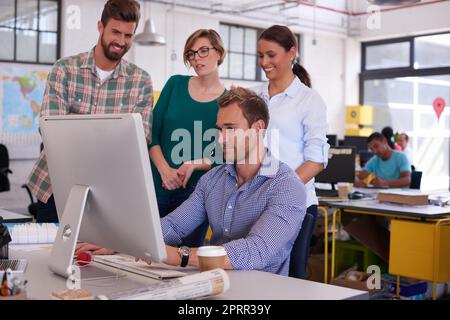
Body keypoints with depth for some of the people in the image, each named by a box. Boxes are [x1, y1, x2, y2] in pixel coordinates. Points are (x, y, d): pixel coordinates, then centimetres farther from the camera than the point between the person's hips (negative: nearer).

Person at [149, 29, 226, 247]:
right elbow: (152, 133, 3)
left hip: (196, 191, -2)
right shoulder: (175, 84, 6)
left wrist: (195, 165, -18)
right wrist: (165, 169, -11)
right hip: (157, 186, 2)